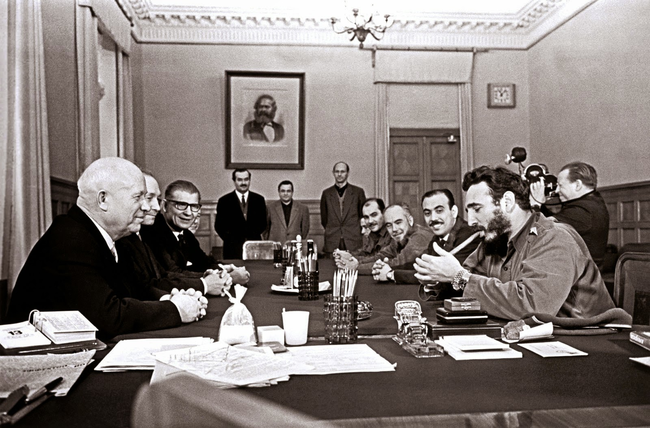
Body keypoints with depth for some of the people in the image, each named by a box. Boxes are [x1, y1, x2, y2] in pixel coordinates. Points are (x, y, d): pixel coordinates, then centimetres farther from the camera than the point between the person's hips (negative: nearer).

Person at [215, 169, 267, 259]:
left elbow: (263, 224, 9)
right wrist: (231, 239, -8)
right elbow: (219, 226, 2)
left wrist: (252, 238, -5)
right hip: (232, 249, -1)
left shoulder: (259, 199, 7)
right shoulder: (224, 201, 2)